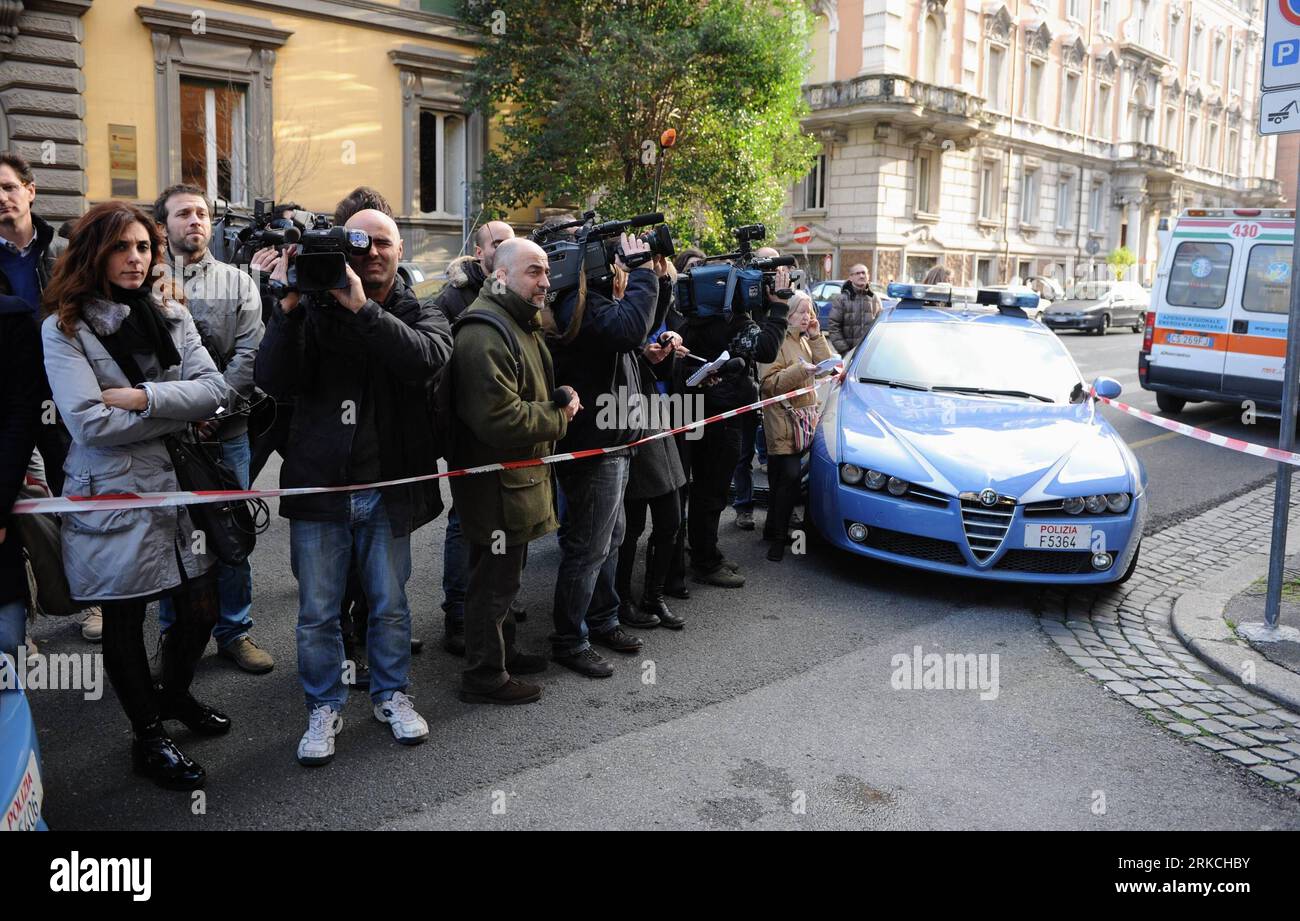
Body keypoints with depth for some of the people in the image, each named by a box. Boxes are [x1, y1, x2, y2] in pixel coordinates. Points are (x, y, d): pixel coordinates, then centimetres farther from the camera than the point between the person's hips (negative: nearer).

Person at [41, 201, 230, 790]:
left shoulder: (171, 314, 7)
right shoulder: (65, 327, -7)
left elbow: (214, 389, -5)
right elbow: (89, 423, -18)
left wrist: (142, 397, -18)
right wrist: (179, 411, -13)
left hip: (179, 485, 4)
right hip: (114, 495, -4)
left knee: (201, 609, 10)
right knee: (125, 621, 11)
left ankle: (175, 695, 41)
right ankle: (148, 737, 31)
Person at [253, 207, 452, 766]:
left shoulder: (419, 315, 3)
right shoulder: (314, 308, 0)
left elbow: (426, 359, -22)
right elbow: (275, 382, -12)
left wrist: (362, 307, -27)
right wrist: (287, 306, -22)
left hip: (388, 489, 1)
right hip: (319, 485, 0)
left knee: (390, 606, 15)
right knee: (318, 612, 9)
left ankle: (391, 695, 35)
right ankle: (324, 708, 28)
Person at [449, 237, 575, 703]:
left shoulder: (524, 324, 13)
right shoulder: (484, 336, -22)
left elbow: (535, 389, 24)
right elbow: (501, 419, -29)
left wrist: (563, 396, 1)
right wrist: (560, 417, -15)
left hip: (520, 478, 10)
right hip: (497, 484, -10)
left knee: (502, 575, 22)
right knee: (494, 581, 2)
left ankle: (502, 652, 38)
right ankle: (484, 677, 16)